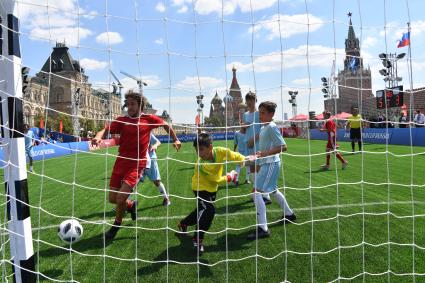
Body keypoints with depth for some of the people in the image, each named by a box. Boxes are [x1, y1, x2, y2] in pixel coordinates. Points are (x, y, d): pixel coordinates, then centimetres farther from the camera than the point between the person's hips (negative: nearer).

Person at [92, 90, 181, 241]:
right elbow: (106, 129, -14)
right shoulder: (122, 120, 1)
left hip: (137, 164, -3)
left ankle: (116, 226, 17)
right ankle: (131, 205, 40)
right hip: (121, 161, 3)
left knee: (121, 197, -12)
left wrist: (175, 140, 15)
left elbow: (166, 125, 16)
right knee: (112, 198, 6)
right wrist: (98, 137, -35)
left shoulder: (149, 119, -1)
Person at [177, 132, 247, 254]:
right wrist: (230, 177, -12)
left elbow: (234, 155, -9)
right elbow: (217, 180, -25)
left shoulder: (219, 151, -25)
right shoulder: (201, 165, -34)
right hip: (200, 188, -6)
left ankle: (183, 223, 45)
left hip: (212, 188, 6)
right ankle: (198, 239, -9)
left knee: (202, 210, 18)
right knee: (209, 209, -25)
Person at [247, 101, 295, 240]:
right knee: (273, 190, 25)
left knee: (256, 192, -14)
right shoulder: (263, 127, 12)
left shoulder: (272, 127, -16)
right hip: (265, 164, 10)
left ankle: (262, 228, -11)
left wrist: (265, 153, -29)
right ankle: (289, 214, 45)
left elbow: (283, 147, -22)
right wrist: (259, 163, 21)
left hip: (271, 164, -10)